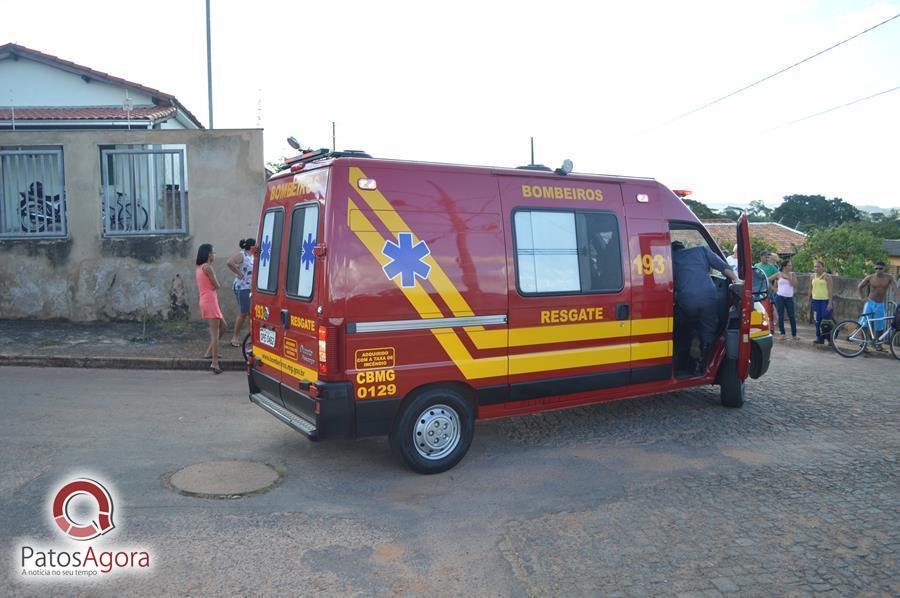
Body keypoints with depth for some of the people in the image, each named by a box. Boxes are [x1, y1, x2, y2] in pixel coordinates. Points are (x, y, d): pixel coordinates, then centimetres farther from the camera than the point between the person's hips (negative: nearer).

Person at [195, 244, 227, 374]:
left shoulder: (198, 268, 15)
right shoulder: (207, 267, -13)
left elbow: (199, 286, 16)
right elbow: (216, 285, -12)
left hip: (204, 301, 9)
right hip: (210, 301, -9)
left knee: (223, 326, 20)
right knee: (215, 333, -6)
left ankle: (209, 352, 21)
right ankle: (214, 363, -6)